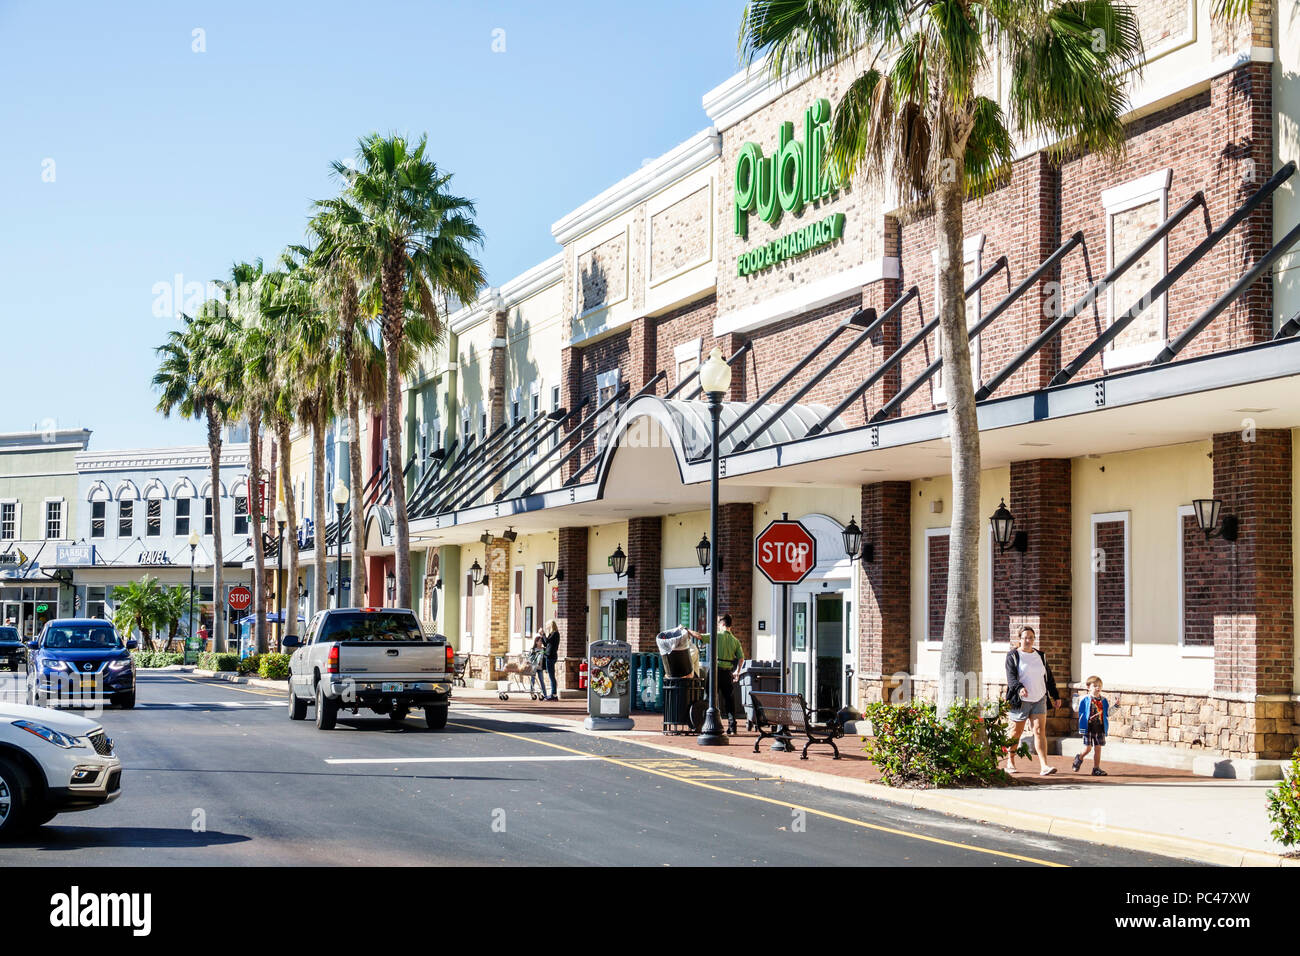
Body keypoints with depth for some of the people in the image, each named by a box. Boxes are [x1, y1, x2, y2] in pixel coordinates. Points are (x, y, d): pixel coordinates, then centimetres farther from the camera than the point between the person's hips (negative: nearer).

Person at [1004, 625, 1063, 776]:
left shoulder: (1040, 656, 13)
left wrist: (1056, 696, 18)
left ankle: (1044, 766, -15)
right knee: (1016, 732, 5)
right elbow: (1011, 677, -14)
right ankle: (1010, 763, 22)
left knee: (1040, 731, -8)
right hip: (1020, 701, -3)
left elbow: (1049, 677, 21)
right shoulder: (1013, 655, -3)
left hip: (1039, 700, 3)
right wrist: (1019, 688, -33)